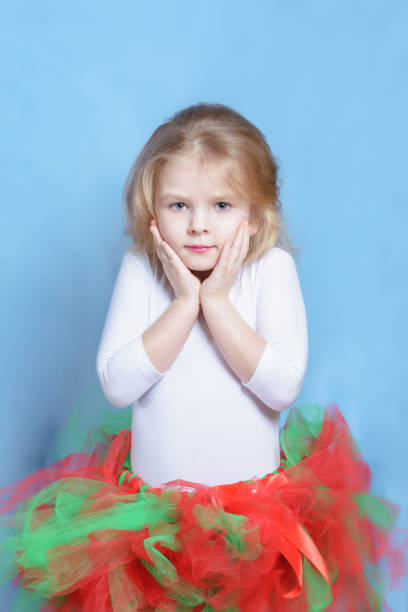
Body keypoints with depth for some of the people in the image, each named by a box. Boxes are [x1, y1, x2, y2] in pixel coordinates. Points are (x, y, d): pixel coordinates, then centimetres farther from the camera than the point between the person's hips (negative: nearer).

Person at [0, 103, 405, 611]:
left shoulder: (272, 268, -10)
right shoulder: (140, 270, -8)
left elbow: (283, 386, -19)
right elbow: (117, 385, -17)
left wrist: (217, 301, -22)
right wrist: (184, 302, -21)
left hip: (255, 496, 0)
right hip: (154, 502, 1)